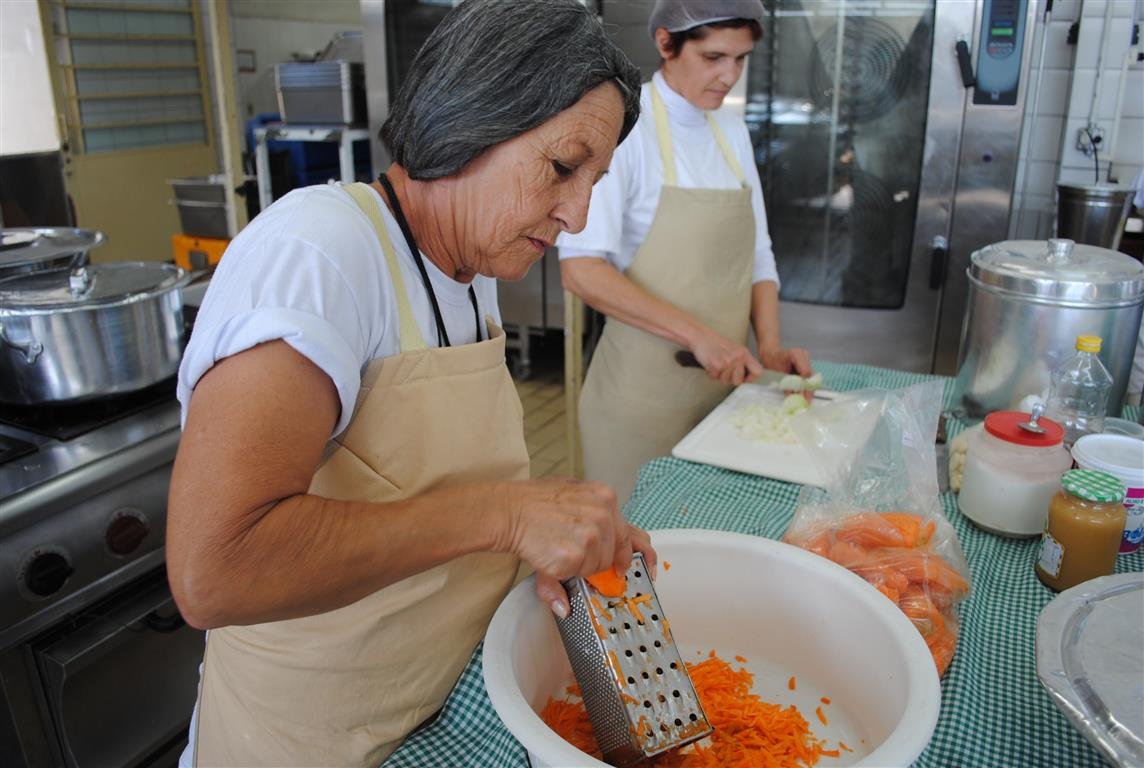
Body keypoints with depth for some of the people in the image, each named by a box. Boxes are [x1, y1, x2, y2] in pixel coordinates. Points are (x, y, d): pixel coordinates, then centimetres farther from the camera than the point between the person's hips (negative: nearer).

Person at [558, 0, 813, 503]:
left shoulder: (732, 131, 8)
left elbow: (757, 255, 12)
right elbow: (581, 270, -21)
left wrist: (770, 347, -3)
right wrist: (696, 334, -25)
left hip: (724, 383, 6)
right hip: (644, 391, -6)